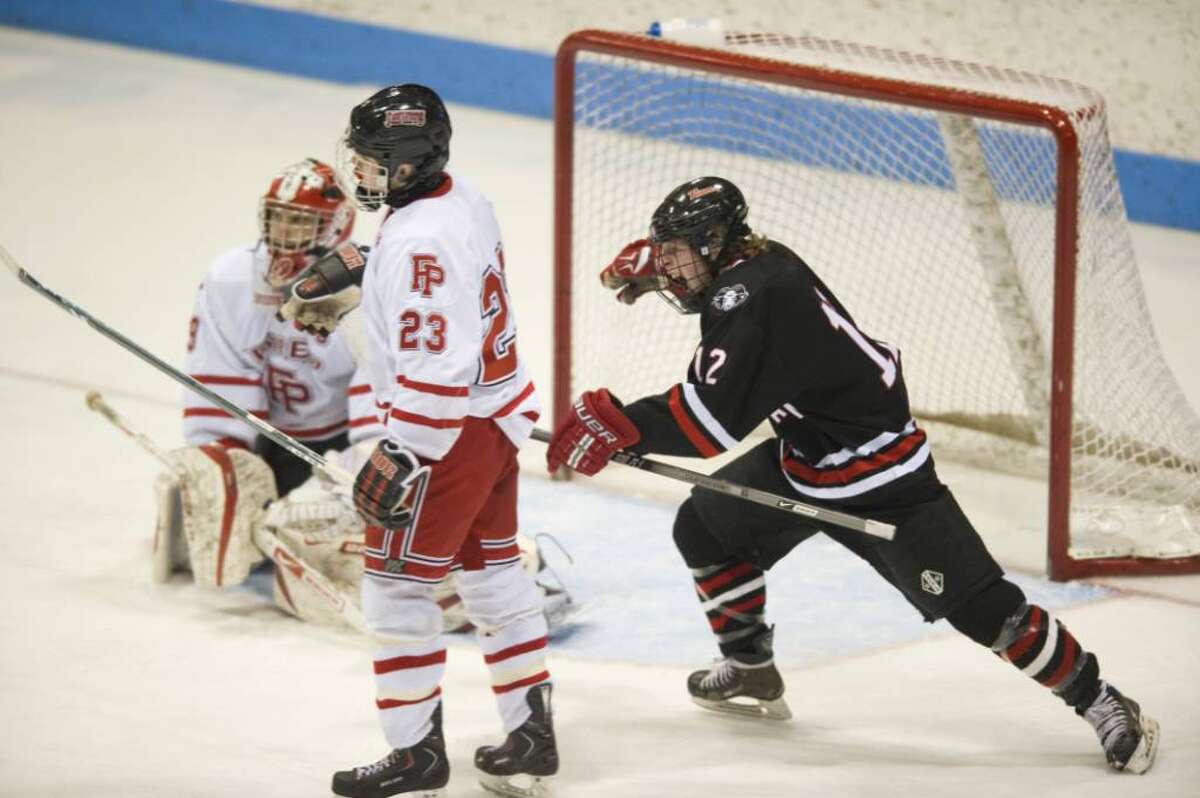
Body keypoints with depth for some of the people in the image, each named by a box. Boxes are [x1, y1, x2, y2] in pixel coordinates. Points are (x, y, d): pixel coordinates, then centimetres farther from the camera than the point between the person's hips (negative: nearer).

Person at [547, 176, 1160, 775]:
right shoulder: (750, 263, 0)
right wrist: (649, 261, 8)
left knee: (981, 607, -9)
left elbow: (716, 420, -35)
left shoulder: (756, 297, -28)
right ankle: (751, 670, 28)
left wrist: (623, 425, -33)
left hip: (879, 469, -10)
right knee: (704, 527, 11)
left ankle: (1100, 702, 1)